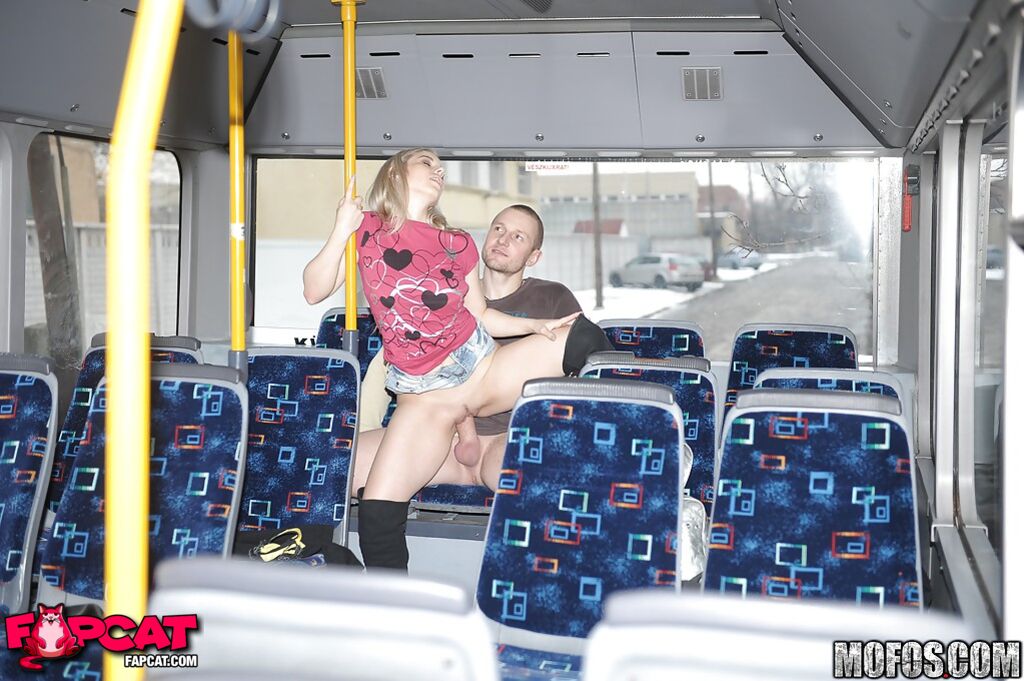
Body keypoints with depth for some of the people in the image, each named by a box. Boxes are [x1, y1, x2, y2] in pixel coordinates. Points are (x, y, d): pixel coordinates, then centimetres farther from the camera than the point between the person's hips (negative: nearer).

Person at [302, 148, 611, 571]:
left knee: (583, 336, -15)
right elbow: (314, 291, -4)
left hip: (485, 367, 2)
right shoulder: (367, 228, 4)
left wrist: (537, 326, -1)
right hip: (425, 395, -2)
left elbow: (481, 316, 13)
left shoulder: (457, 245, 10)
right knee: (377, 513, -18)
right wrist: (342, 230, -16)